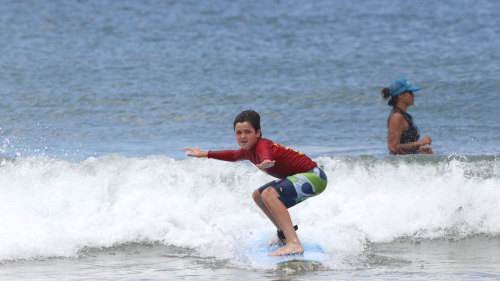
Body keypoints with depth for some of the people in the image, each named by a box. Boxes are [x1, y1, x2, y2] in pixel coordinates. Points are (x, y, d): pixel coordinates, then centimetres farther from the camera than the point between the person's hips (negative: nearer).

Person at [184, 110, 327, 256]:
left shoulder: (262, 145, -22)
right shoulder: (249, 149, 7)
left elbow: (266, 155, -49)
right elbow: (234, 155, 31)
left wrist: (266, 163, -71)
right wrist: (205, 154, 36)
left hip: (314, 176, -11)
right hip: (302, 178, 11)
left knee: (269, 194, -30)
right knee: (258, 196, 22)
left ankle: (294, 243, -39)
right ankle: (284, 234, 32)